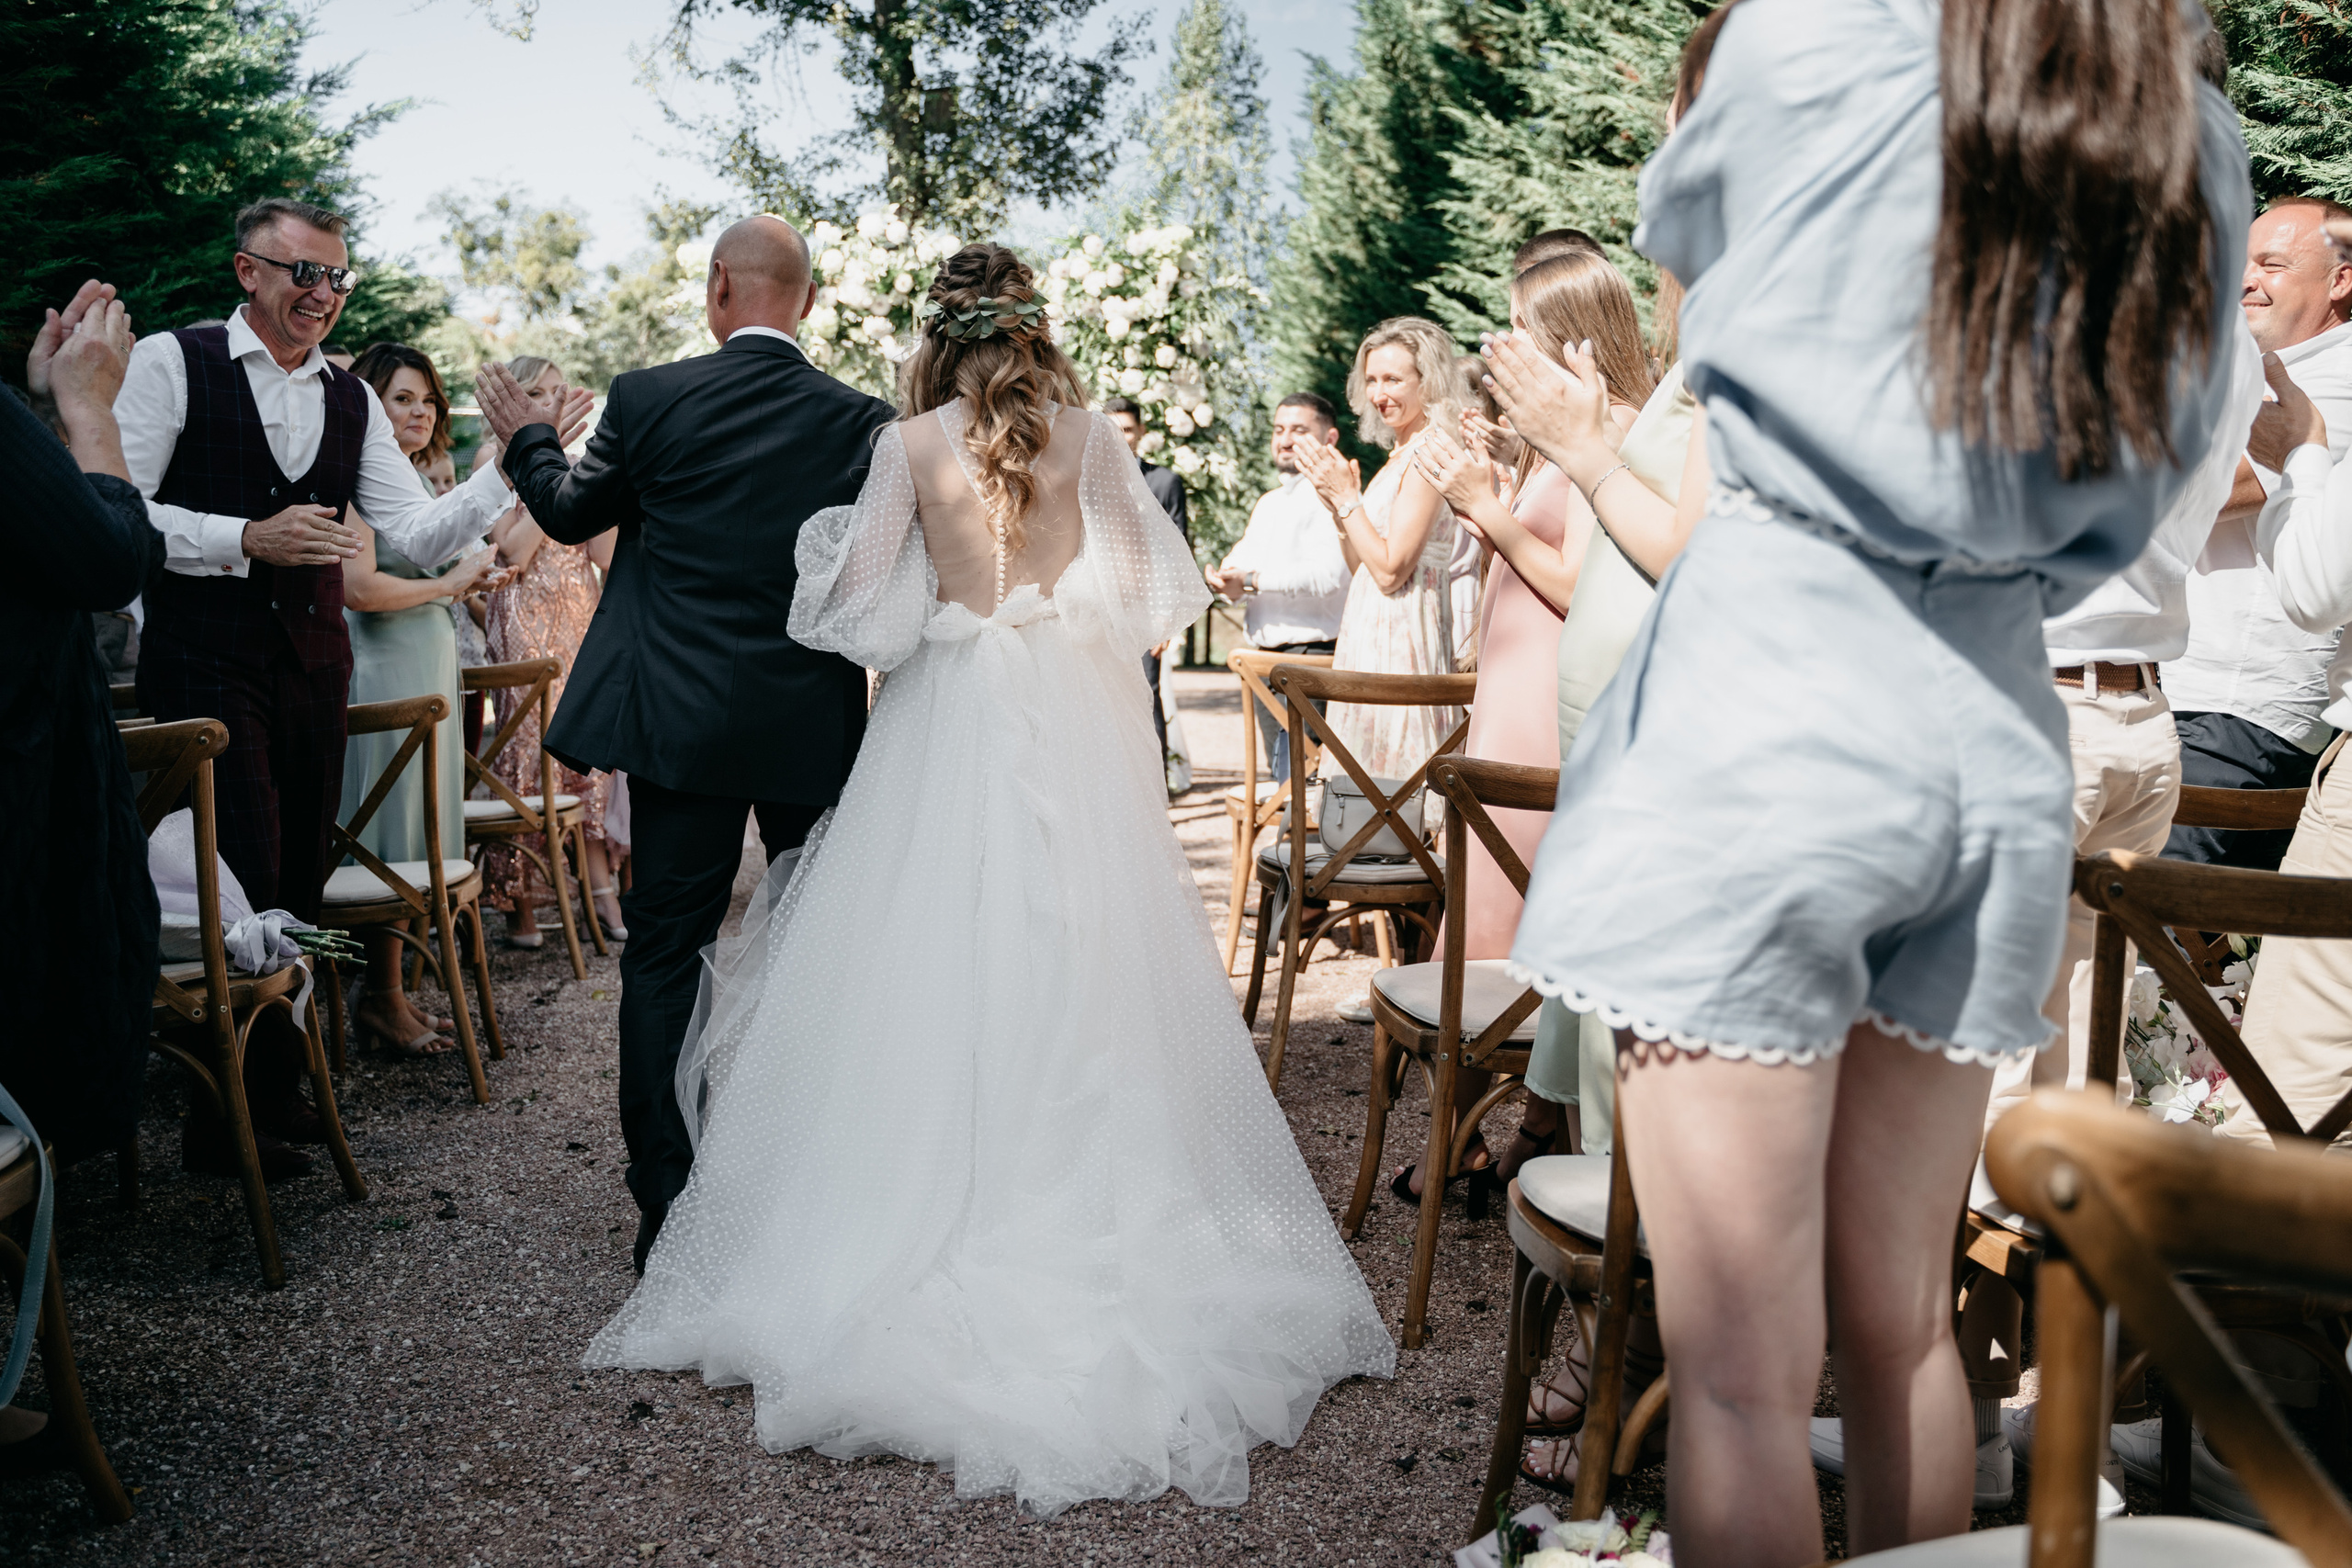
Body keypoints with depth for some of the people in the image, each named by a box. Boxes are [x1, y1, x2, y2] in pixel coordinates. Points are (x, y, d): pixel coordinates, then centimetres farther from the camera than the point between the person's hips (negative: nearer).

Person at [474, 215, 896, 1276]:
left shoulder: (648, 398, -5)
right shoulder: (864, 421, -3)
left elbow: (570, 513, 11)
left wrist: (527, 439, 30)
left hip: (686, 720, -1)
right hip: (819, 729, 1)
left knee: (665, 958, 8)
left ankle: (668, 1211, 9)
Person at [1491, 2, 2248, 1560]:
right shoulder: (2199, 148, 10)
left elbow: (1675, 226, 17)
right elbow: (2141, 488, 16)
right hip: (1995, 725, 6)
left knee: (1742, 1371, 0)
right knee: (1904, 1324, 18)